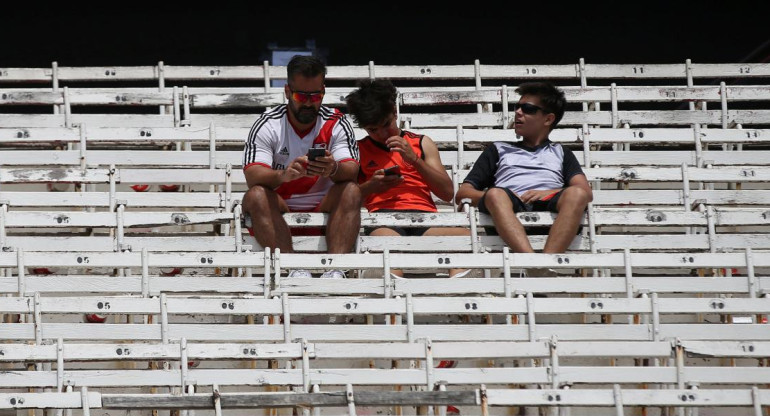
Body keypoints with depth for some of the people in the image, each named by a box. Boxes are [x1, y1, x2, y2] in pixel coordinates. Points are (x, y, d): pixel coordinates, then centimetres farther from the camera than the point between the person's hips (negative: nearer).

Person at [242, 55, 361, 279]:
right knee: (257, 196, -30)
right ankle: (293, 269, -45)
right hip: (280, 208, -1)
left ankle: (335, 268, -45)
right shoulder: (267, 125, -3)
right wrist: (284, 175, -40)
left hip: (324, 209, 1)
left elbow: (352, 172, -13)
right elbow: (253, 176, -17)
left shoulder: (336, 124, 1)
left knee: (351, 192, -27)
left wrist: (333, 170, -39)